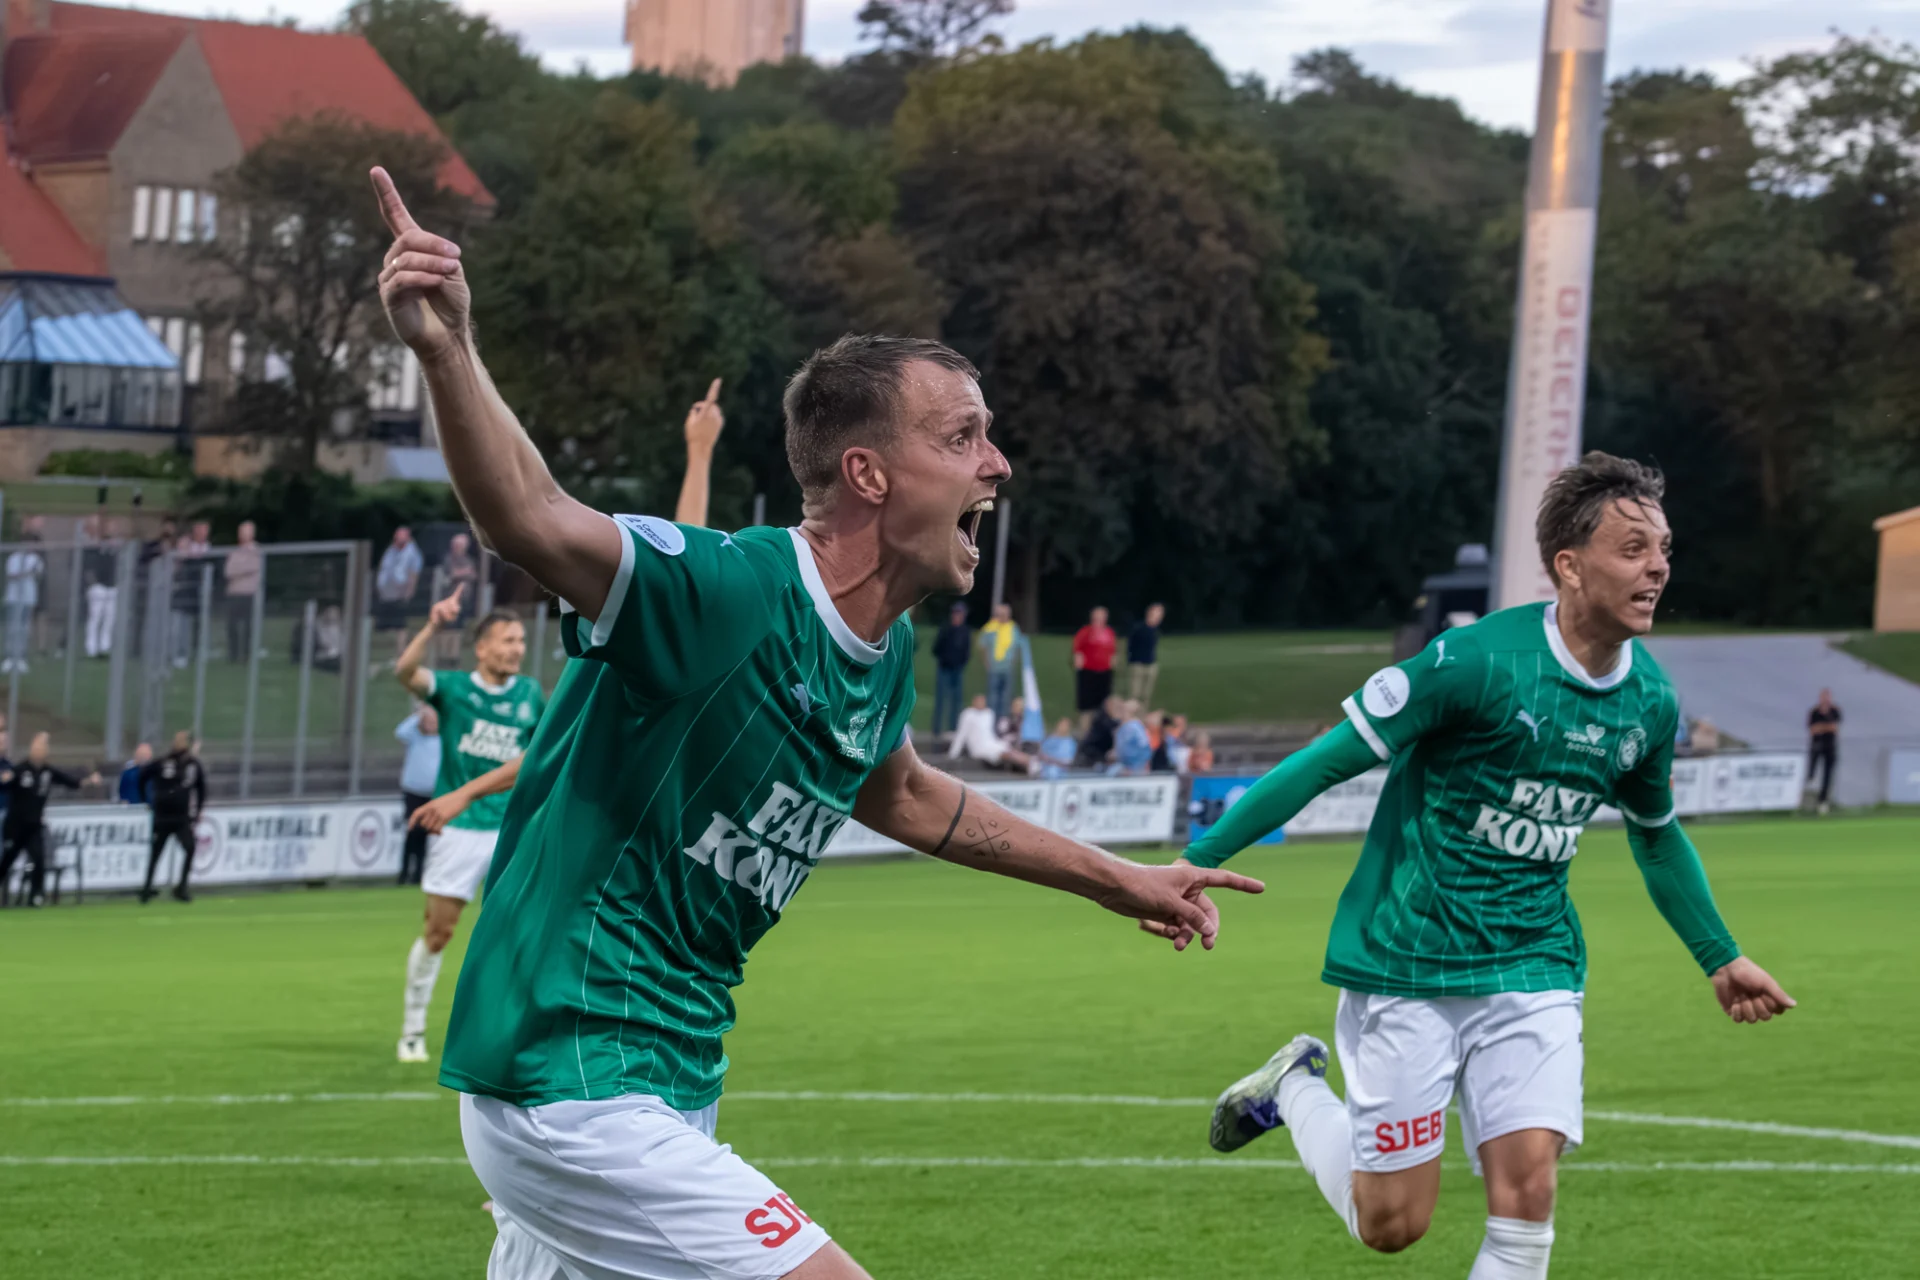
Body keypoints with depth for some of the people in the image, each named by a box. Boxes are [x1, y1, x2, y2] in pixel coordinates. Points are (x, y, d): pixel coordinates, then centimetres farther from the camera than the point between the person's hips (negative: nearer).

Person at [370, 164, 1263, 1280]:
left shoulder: (886, 650, 7)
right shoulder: (727, 592, -21)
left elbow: (903, 797, 29)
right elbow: (530, 516, -39)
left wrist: (1114, 880, 37)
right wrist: (446, 349, -58)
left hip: (668, 1093, 10)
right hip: (576, 1093, -10)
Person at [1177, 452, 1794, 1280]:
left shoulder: (1649, 701, 2)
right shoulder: (1477, 660, -18)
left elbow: (1657, 836, 22)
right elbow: (1328, 760, -14)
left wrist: (1720, 958, 28)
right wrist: (1197, 863, -15)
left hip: (1533, 971, 4)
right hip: (1406, 964, -4)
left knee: (1526, 1192, -13)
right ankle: (1294, 1089, 31)